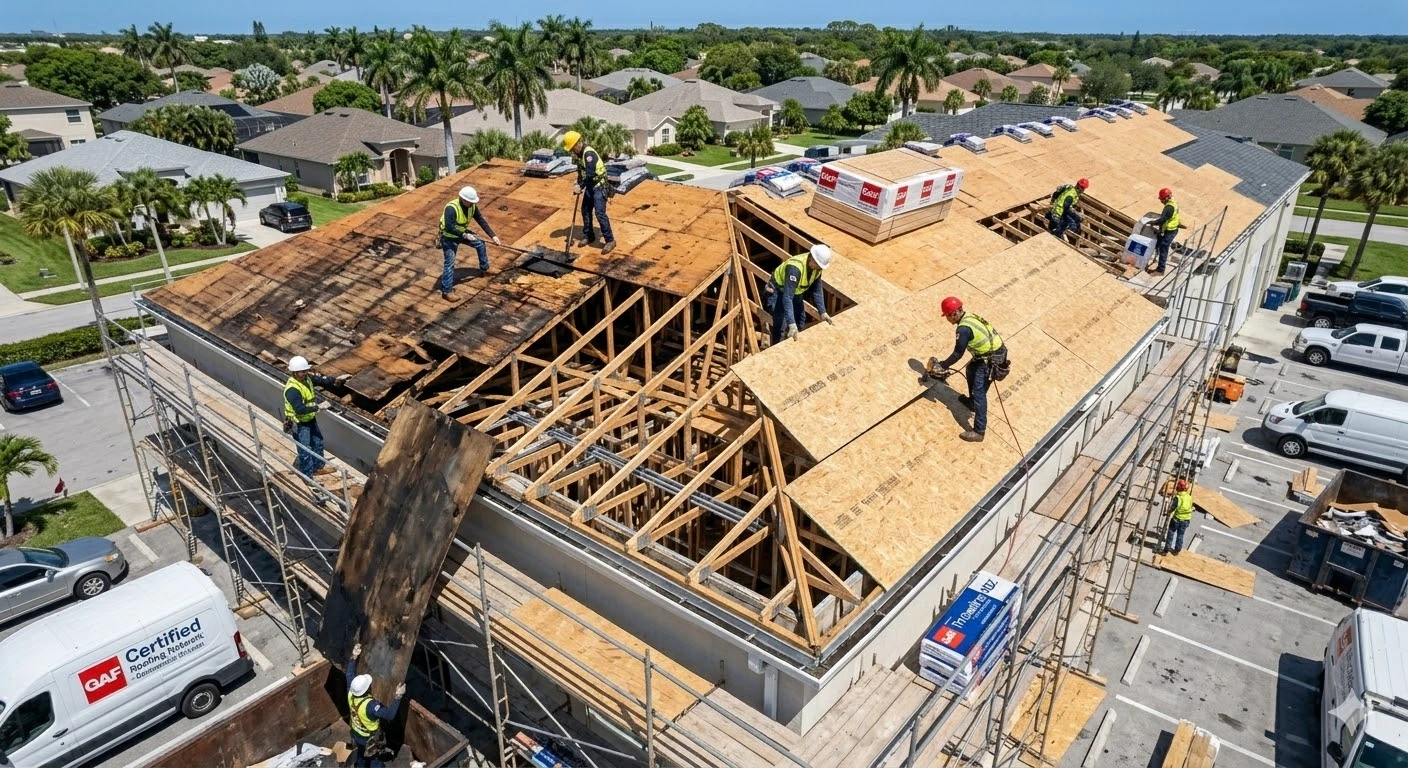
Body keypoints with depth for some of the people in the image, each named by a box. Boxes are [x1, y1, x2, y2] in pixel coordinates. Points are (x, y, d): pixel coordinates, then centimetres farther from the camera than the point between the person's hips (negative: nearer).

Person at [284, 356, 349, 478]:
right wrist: (318, 407, -35)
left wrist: (336, 379, -10)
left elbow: (321, 381, 4)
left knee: (318, 442, 24)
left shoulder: (307, 378, -7)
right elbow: (300, 409, -36)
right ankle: (307, 476, 18)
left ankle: (318, 467, 43)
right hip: (299, 424, -9)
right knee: (305, 451, 3)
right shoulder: (292, 389, -32)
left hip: (310, 419, 9)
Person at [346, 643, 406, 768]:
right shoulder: (370, 704, -43)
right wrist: (398, 696, -48)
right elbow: (390, 714, -47)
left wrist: (354, 657, -7)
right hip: (370, 739, -6)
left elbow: (350, 675, -7)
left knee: (360, 754, 33)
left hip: (356, 734, 6)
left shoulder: (351, 694, -24)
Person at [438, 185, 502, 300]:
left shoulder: (472, 206, -12)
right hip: (449, 237, -7)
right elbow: (449, 228, -39)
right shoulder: (451, 208, -34)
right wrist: (465, 235, -37)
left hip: (462, 232, 7)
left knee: (481, 245, 13)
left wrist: (493, 236, -10)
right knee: (450, 262, -12)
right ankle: (446, 291, -7)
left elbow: (482, 221, -6)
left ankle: (484, 269, 34)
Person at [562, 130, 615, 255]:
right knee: (585, 210, 14)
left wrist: (581, 187, -20)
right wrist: (578, 184, 1)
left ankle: (610, 240, -7)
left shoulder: (589, 153, -23)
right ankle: (589, 236, 29)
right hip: (590, 186, 10)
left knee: (600, 213, -14)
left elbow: (590, 174, -28)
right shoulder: (579, 154, 7)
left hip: (599, 186, -10)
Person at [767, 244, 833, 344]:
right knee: (781, 326, -14)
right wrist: (791, 323, -49)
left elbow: (817, 290, -2)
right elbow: (787, 297, -44)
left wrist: (823, 312, -7)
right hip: (778, 292, -8)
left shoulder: (817, 267, -16)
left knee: (800, 321, 15)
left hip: (795, 292, 8)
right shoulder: (795, 267, -41)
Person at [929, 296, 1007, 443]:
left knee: (979, 392, -11)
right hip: (996, 351, 10)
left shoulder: (963, 329, -23)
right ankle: (972, 402, 52)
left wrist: (942, 365, -3)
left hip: (991, 360, -10)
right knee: (971, 371, 32)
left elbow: (958, 353, -16)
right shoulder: (970, 317, 6)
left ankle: (979, 432, -12)